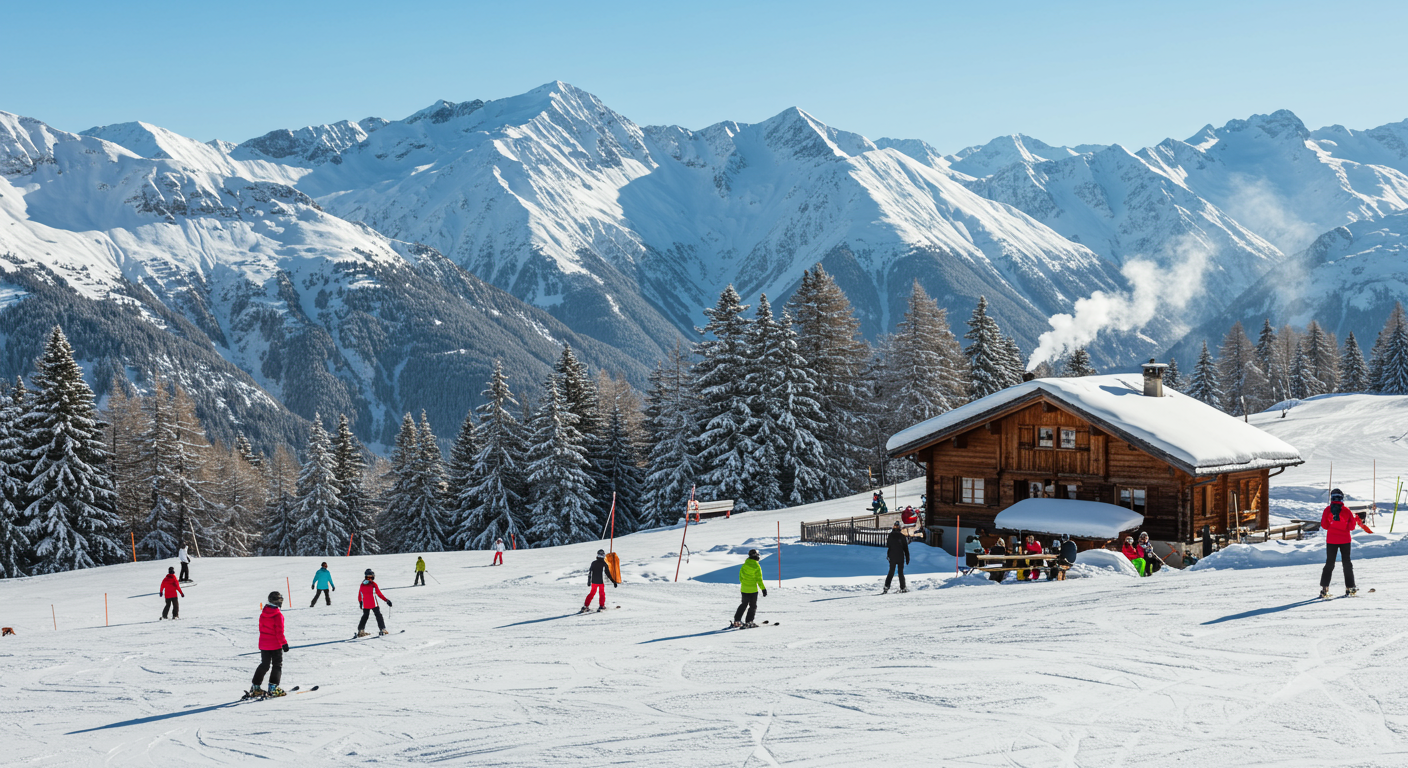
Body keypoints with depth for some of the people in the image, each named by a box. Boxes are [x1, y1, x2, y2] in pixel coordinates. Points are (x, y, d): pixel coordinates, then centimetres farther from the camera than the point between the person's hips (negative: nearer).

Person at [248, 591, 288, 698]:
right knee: (277, 665, 5)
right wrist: (284, 643, -13)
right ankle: (273, 687, -3)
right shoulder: (278, 615, -16)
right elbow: (279, 631, -18)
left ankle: (255, 687, 13)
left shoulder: (263, 614, 5)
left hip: (264, 644, 6)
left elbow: (261, 628, 14)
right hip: (275, 644, -6)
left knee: (264, 665, 15)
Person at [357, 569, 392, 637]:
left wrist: (360, 602, 27)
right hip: (373, 603, -4)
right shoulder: (373, 584, -8)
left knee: (365, 616, 18)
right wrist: (386, 600, -5)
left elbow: (359, 594, 13)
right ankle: (382, 629, -7)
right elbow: (379, 594, -9)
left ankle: (361, 630, 12)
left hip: (365, 605, 4)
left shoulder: (362, 584, 6)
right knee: (378, 615, 2)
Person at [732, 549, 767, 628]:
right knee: (753, 606, 5)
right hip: (753, 589, -5)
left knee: (743, 604, 18)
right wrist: (763, 589, -8)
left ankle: (737, 620, 16)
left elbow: (740, 575, 8)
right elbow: (759, 579, -15)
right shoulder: (757, 566, -16)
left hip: (744, 589, 5)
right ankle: (748, 622, -2)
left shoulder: (745, 564, -1)